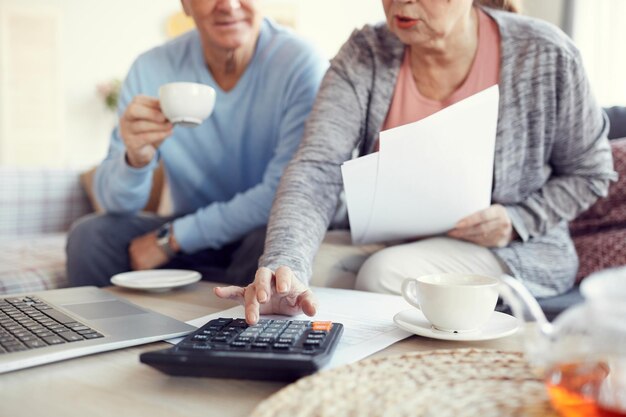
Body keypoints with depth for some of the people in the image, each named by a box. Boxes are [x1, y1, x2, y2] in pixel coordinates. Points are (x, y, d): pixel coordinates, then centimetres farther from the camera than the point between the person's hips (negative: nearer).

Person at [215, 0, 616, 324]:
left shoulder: (545, 56, -11)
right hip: (391, 245, 2)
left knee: (384, 273, -29)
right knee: (310, 269, -25)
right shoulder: (365, 55, -10)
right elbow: (318, 171, -23)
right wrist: (285, 267, -40)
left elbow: (589, 172, 2)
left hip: (516, 253, -1)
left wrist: (516, 221, -16)